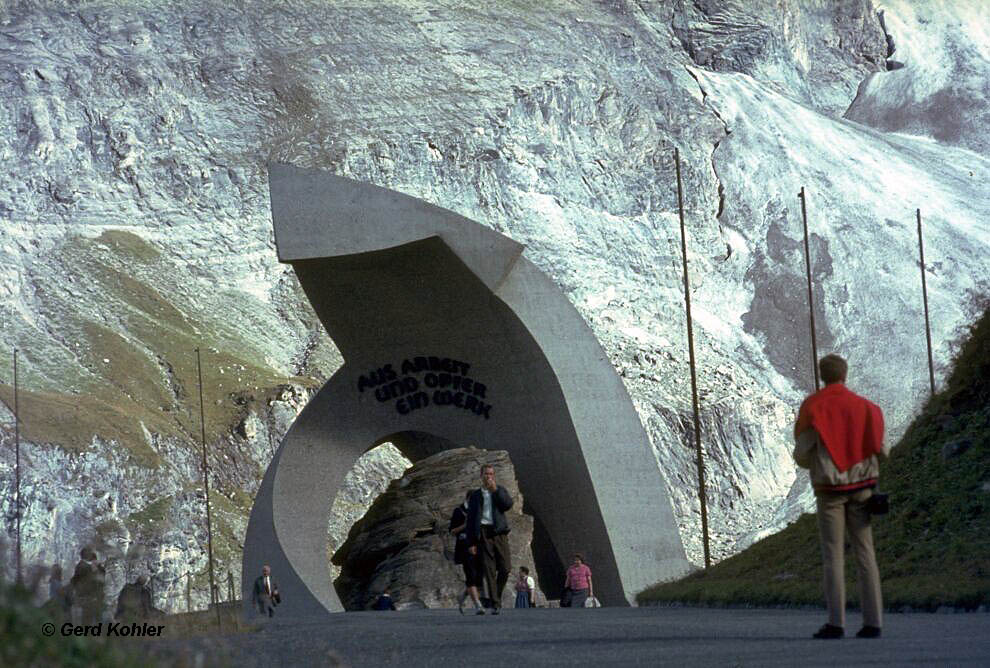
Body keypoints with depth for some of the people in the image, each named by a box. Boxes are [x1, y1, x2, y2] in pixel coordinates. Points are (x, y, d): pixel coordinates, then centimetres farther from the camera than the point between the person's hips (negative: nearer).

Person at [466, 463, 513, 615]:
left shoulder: (500, 491, 15)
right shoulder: (475, 495, 14)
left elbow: (508, 504, -5)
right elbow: (470, 520, 11)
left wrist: (495, 490, -9)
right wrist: (471, 543, 3)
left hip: (499, 532, 0)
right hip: (483, 533, 0)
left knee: (505, 568, -8)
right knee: (489, 571, -6)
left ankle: (497, 595, 16)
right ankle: (495, 604, -5)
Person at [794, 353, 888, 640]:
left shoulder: (811, 407, -3)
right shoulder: (864, 407, 5)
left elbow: (802, 455, -4)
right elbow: (880, 450, 5)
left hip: (829, 488, -2)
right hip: (861, 487, 2)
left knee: (833, 554, -1)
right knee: (864, 553, 4)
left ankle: (836, 622, -7)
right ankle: (872, 621, -1)